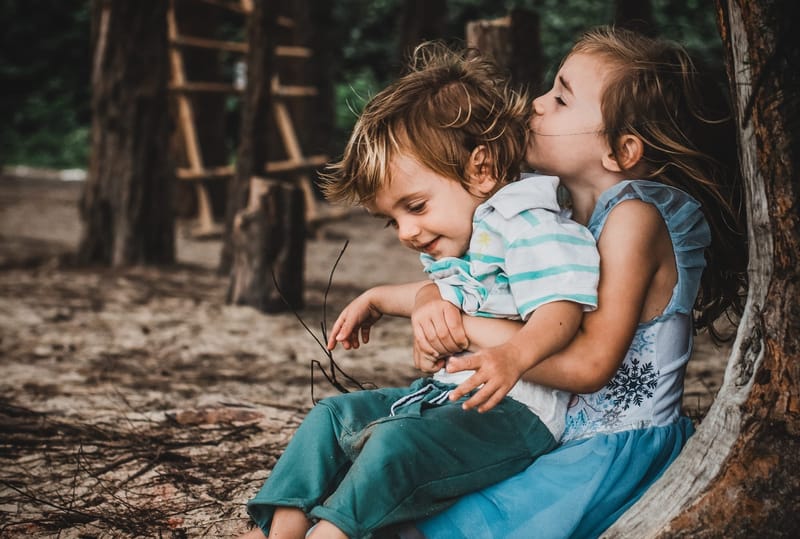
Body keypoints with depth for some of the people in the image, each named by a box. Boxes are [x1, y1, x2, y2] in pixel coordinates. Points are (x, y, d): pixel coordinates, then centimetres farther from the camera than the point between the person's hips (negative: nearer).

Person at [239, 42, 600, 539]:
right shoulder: (454, 245, 16)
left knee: (397, 443, -32)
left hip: (517, 410, -11)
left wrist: (513, 356, -48)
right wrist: (377, 300, 42)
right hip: (450, 393, 11)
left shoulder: (525, 224, -16)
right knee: (331, 416, 9)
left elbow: (562, 308, -30)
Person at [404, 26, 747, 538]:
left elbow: (590, 362, -25)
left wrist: (464, 323, -20)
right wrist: (431, 304, -13)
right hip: (566, 434, 9)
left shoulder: (635, 215, -19)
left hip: (617, 453, -8)